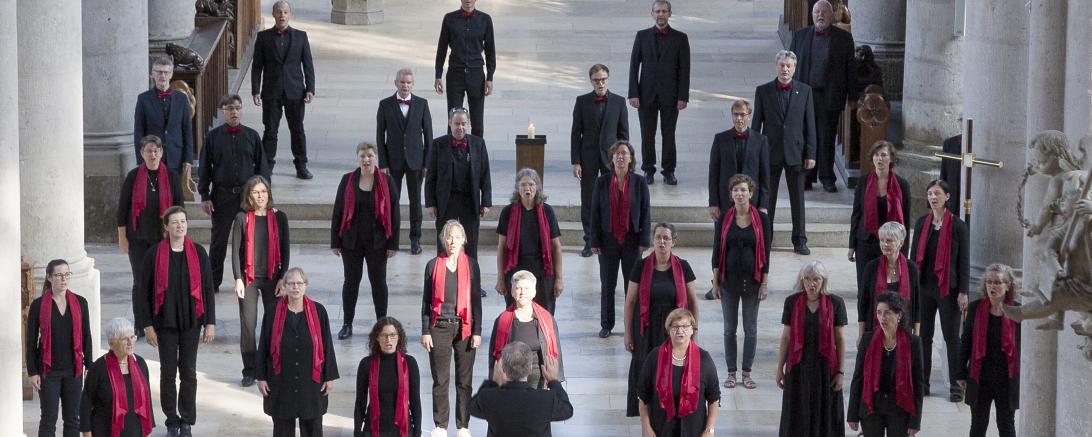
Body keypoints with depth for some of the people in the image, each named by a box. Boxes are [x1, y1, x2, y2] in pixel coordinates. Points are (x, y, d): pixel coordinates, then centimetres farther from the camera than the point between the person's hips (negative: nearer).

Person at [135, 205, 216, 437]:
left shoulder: (198, 253, 0)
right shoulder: (155, 254, -4)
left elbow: (208, 289, 3)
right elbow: (146, 291, -1)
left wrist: (210, 323, -1)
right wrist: (147, 325, -5)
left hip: (191, 320, 1)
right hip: (165, 322, -1)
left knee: (188, 373, 6)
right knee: (168, 373, 6)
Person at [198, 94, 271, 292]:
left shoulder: (252, 136, 5)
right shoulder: (213, 136, 2)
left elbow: (262, 167, 9)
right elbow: (205, 168, 4)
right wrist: (205, 196, -1)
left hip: (248, 194, 1)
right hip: (222, 195, -1)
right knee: (219, 240, 6)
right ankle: (213, 281, 16)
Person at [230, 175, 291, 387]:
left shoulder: (279, 218, 1)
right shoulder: (242, 219, -2)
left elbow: (285, 249, 4)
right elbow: (235, 250, -1)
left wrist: (282, 278, -2)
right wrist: (238, 279, -8)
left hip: (272, 278, 1)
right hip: (249, 278, -1)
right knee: (248, 325, -1)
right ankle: (249, 371, 9)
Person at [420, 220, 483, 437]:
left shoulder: (471, 265, 1)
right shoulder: (433, 265, 1)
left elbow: (476, 299, 3)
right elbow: (426, 301, 5)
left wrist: (477, 332, -1)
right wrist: (425, 331, 0)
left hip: (464, 327, 0)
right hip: (440, 327, 0)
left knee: (464, 380, 5)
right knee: (440, 380, 4)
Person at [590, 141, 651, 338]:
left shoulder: (639, 182, -3)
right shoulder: (602, 182, -2)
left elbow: (645, 212, -1)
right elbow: (595, 213, 0)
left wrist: (644, 240, -5)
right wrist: (595, 241, -3)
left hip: (632, 240, -1)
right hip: (608, 240, 1)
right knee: (607, 285, 8)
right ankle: (606, 324, 19)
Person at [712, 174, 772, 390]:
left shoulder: (761, 219, -3)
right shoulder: (724, 218, -1)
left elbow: (765, 252, -2)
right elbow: (717, 250, 1)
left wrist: (765, 283, -5)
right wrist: (715, 281, -2)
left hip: (752, 280, -1)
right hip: (729, 279, 1)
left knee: (751, 328, 5)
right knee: (729, 328, 7)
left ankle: (747, 372, 14)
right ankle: (731, 372, 16)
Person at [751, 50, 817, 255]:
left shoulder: (805, 91, 2)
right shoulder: (763, 91, 0)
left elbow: (810, 124, 2)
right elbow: (756, 123, 3)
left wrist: (810, 154, -2)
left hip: (796, 153, 0)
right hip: (771, 153, 0)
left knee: (798, 198, 5)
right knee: (767, 198, 5)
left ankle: (800, 240, 13)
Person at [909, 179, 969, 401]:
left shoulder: (957, 226, -6)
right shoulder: (922, 223, 5)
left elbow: (964, 260, -5)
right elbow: (914, 256, 10)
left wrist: (963, 291, -9)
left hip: (947, 288, -4)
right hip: (924, 286, 4)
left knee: (951, 337, 2)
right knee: (923, 335, 8)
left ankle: (956, 386, 8)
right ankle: (922, 381, 18)